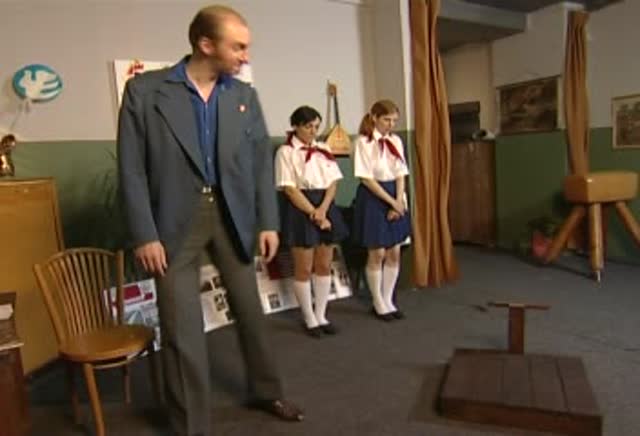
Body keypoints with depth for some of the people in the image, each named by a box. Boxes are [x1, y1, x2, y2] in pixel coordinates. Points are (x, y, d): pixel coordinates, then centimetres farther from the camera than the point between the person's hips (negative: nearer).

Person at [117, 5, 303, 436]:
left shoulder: (245, 95, 5)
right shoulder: (145, 90, -5)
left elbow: (262, 161, 5)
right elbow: (132, 168, -6)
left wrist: (268, 222, 0)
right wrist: (144, 234, -11)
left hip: (232, 215, 3)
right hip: (177, 220, -3)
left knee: (251, 312, 15)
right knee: (181, 329, 2)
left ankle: (267, 392, 39)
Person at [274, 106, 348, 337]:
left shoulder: (324, 149, 11)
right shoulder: (286, 152, -6)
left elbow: (333, 182, 5)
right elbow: (289, 189, -12)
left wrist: (323, 209, -11)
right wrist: (313, 213, -16)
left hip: (326, 207, 6)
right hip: (300, 210, -5)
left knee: (324, 266, 10)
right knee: (304, 269, 2)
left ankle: (321, 316, 24)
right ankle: (309, 319, 18)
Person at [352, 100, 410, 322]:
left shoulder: (396, 141, 8)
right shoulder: (363, 142, -9)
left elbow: (400, 174, 5)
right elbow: (366, 178, -14)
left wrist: (399, 201, -8)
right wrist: (391, 201, -14)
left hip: (395, 198, 6)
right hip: (373, 198, -6)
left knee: (394, 253, 8)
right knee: (377, 254, 1)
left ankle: (388, 301, 23)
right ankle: (378, 303, 18)